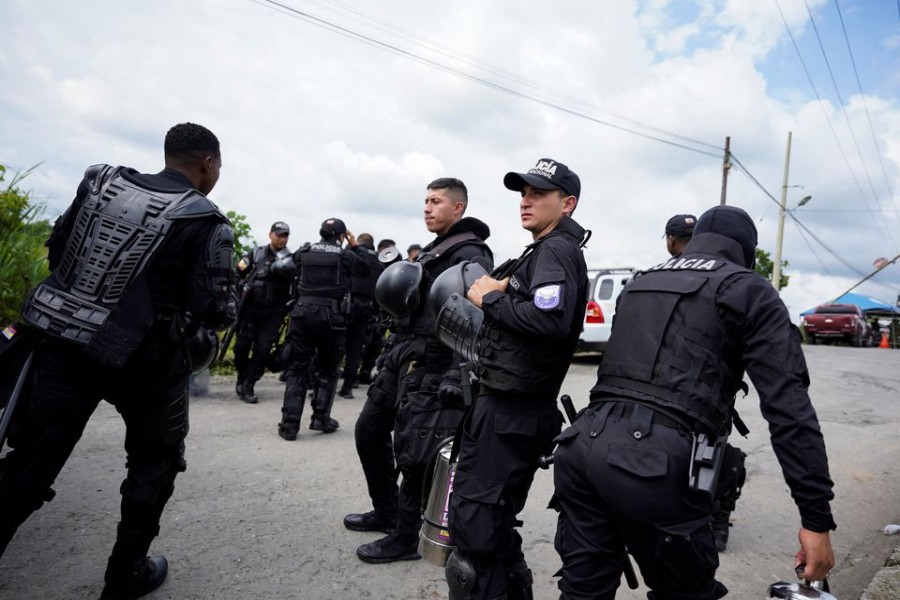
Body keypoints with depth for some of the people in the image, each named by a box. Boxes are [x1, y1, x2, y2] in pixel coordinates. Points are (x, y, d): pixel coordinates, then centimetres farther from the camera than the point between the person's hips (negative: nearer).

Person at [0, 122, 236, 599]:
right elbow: (215, 310, -15)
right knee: (155, 461, 17)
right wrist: (231, 300, 7)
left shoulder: (101, 180, 4)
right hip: (141, 357, -4)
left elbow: (57, 249, 12)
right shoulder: (206, 222, -12)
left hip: (62, 338, 5)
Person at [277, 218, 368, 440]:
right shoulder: (345, 255, -1)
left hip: (302, 311, 2)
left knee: (297, 369, 7)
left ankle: (289, 424, 2)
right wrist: (356, 246, 19)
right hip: (330, 316, -2)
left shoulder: (305, 250, 6)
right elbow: (365, 268, 12)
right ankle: (321, 418, 14)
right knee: (327, 370, 14)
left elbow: (284, 268, 17)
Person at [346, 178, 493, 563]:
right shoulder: (432, 251, 19)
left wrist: (457, 377, -26)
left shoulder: (470, 256, -12)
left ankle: (405, 538, 15)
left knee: (412, 452, -3)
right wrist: (397, 289, 6)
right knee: (369, 431, 17)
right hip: (403, 359, 10)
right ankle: (386, 512, 33)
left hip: (429, 367, -10)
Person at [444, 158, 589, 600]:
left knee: (475, 524, -5)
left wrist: (490, 298, -17)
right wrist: (498, 292, -3)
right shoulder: (541, 252, 20)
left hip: (510, 410, -10)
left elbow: (550, 318, -30)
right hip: (510, 405, 10)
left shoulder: (557, 250, -12)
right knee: (492, 524, 21)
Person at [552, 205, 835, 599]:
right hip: (658, 459, -5)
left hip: (584, 443, 6)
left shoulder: (639, 283, 24)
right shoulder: (749, 289, 6)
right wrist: (817, 518, -1)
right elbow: (789, 408, -2)